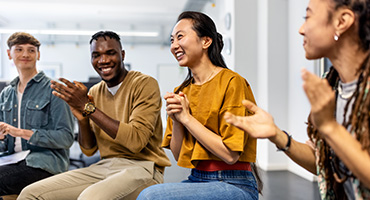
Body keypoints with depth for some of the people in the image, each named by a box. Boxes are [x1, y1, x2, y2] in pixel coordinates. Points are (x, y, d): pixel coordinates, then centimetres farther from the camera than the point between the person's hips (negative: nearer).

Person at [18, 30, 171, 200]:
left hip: (142, 167, -6)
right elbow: (89, 150, 14)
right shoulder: (94, 92, 12)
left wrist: (88, 107, -18)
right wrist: (82, 118, -7)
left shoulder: (145, 84, -8)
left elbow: (136, 141, -21)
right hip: (104, 166, 6)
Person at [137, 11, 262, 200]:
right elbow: (178, 155, 10)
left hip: (233, 184, -6)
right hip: (196, 180, 6)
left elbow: (230, 154, -16)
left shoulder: (231, 82, -10)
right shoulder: (182, 91, 10)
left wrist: (186, 117, -13)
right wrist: (176, 121, -7)